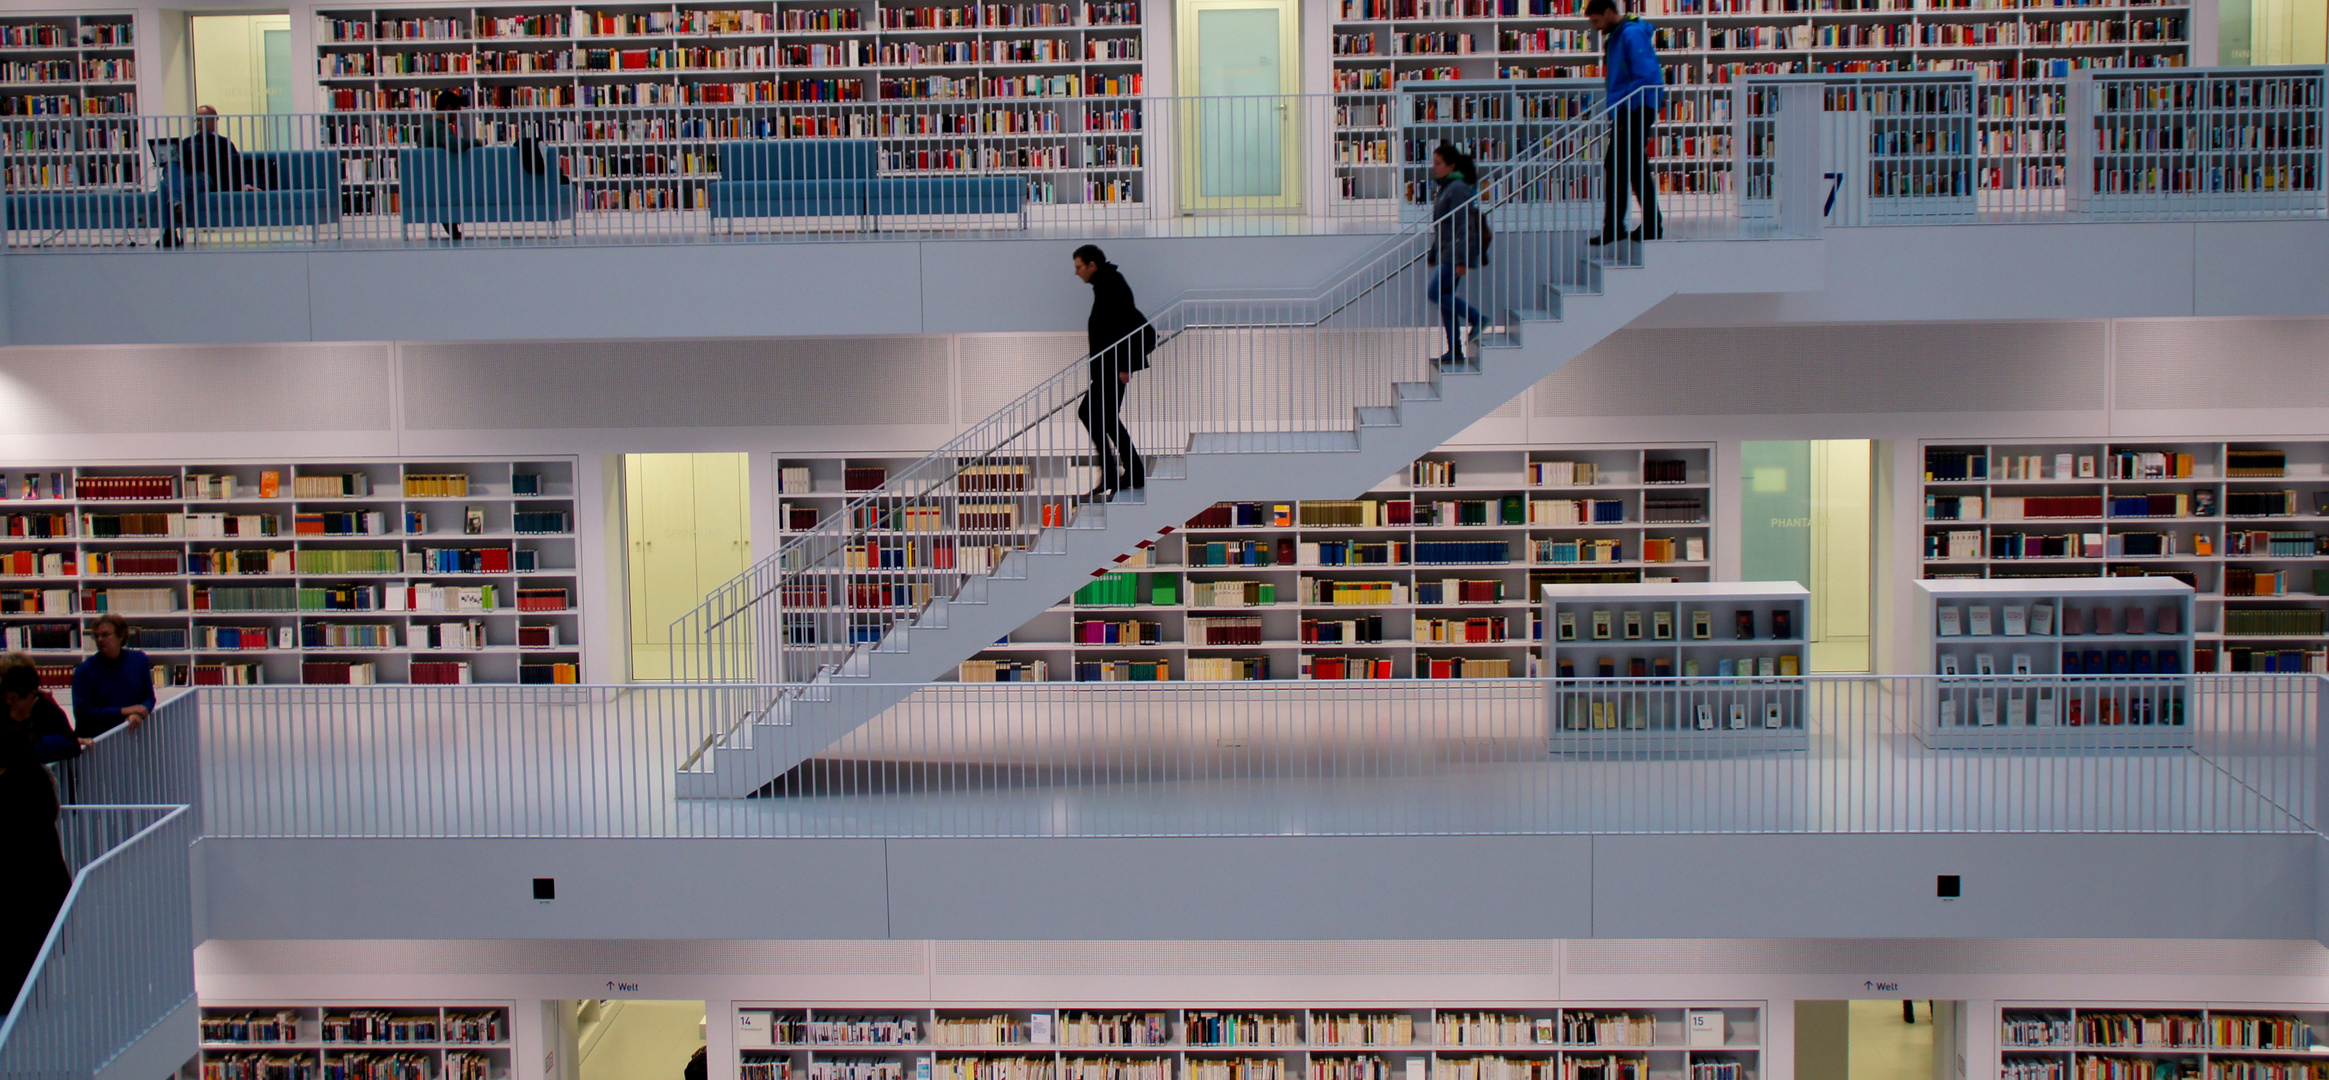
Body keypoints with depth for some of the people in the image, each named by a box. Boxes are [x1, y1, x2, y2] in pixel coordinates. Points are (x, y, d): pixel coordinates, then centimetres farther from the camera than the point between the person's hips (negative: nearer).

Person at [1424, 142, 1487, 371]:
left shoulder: (1458, 189, -13)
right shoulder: (1445, 188, 17)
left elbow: (1464, 226, -19)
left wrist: (1461, 260, -23)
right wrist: (1432, 255, 24)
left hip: (1455, 255, -10)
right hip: (1445, 254, 10)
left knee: (1434, 293, -15)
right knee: (1444, 300, 7)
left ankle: (1477, 319, -6)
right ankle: (1455, 352, 9)